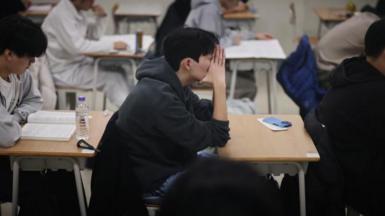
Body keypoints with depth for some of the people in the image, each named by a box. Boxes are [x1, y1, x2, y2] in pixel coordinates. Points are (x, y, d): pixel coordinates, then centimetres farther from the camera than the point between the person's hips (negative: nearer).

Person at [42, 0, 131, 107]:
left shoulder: (77, 11, 8)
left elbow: (94, 35, 19)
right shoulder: (61, 14, -20)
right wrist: (111, 45, -26)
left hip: (79, 61, 9)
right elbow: (77, 46, -29)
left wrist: (101, 17, -1)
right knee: (112, 77, -19)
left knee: (119, 71, -6)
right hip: (64, 71, -9)